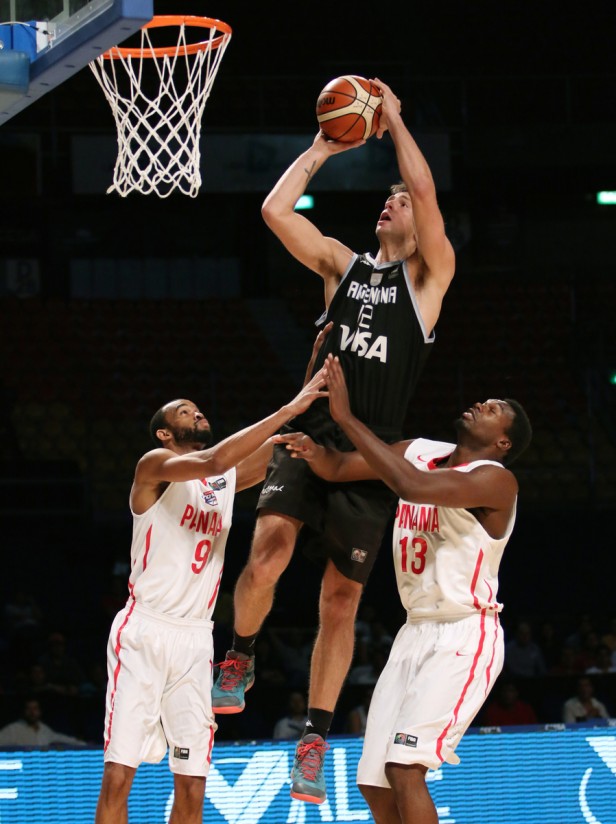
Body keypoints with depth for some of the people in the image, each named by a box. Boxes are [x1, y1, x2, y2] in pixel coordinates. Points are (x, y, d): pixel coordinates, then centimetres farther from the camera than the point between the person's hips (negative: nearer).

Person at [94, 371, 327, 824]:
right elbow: (213, 460, -22)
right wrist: (289, 408, -24)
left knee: (192, 783, 0)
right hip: (144, 632, -6)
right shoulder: (155, 465, -4)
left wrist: (314, 383, 0)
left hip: (196, 640, 6)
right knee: (118, 775, -10)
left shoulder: (227, 479, 15)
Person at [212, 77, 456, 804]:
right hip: (308, 437, 2)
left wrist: (394, 120, 0)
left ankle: (313, 743, 11)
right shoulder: (341, 264, 15)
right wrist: (322, 150, 9)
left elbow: (424, 189, -9)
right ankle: (240, 658, 1)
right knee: (269, 548, -25)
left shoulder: (429, 274, 5)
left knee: (340, 600, 3)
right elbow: (274, 209, 5)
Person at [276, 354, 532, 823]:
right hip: (416, 631, 8)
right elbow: (338, 468, 8)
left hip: (464, 639, -8)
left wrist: (347, 417, -29)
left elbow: (412, 486, -31)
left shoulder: (496, 480, -16)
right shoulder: (420, 452, 9)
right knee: (373, 782, 6)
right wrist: (314, 450, -17)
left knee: (405, 766, -23)